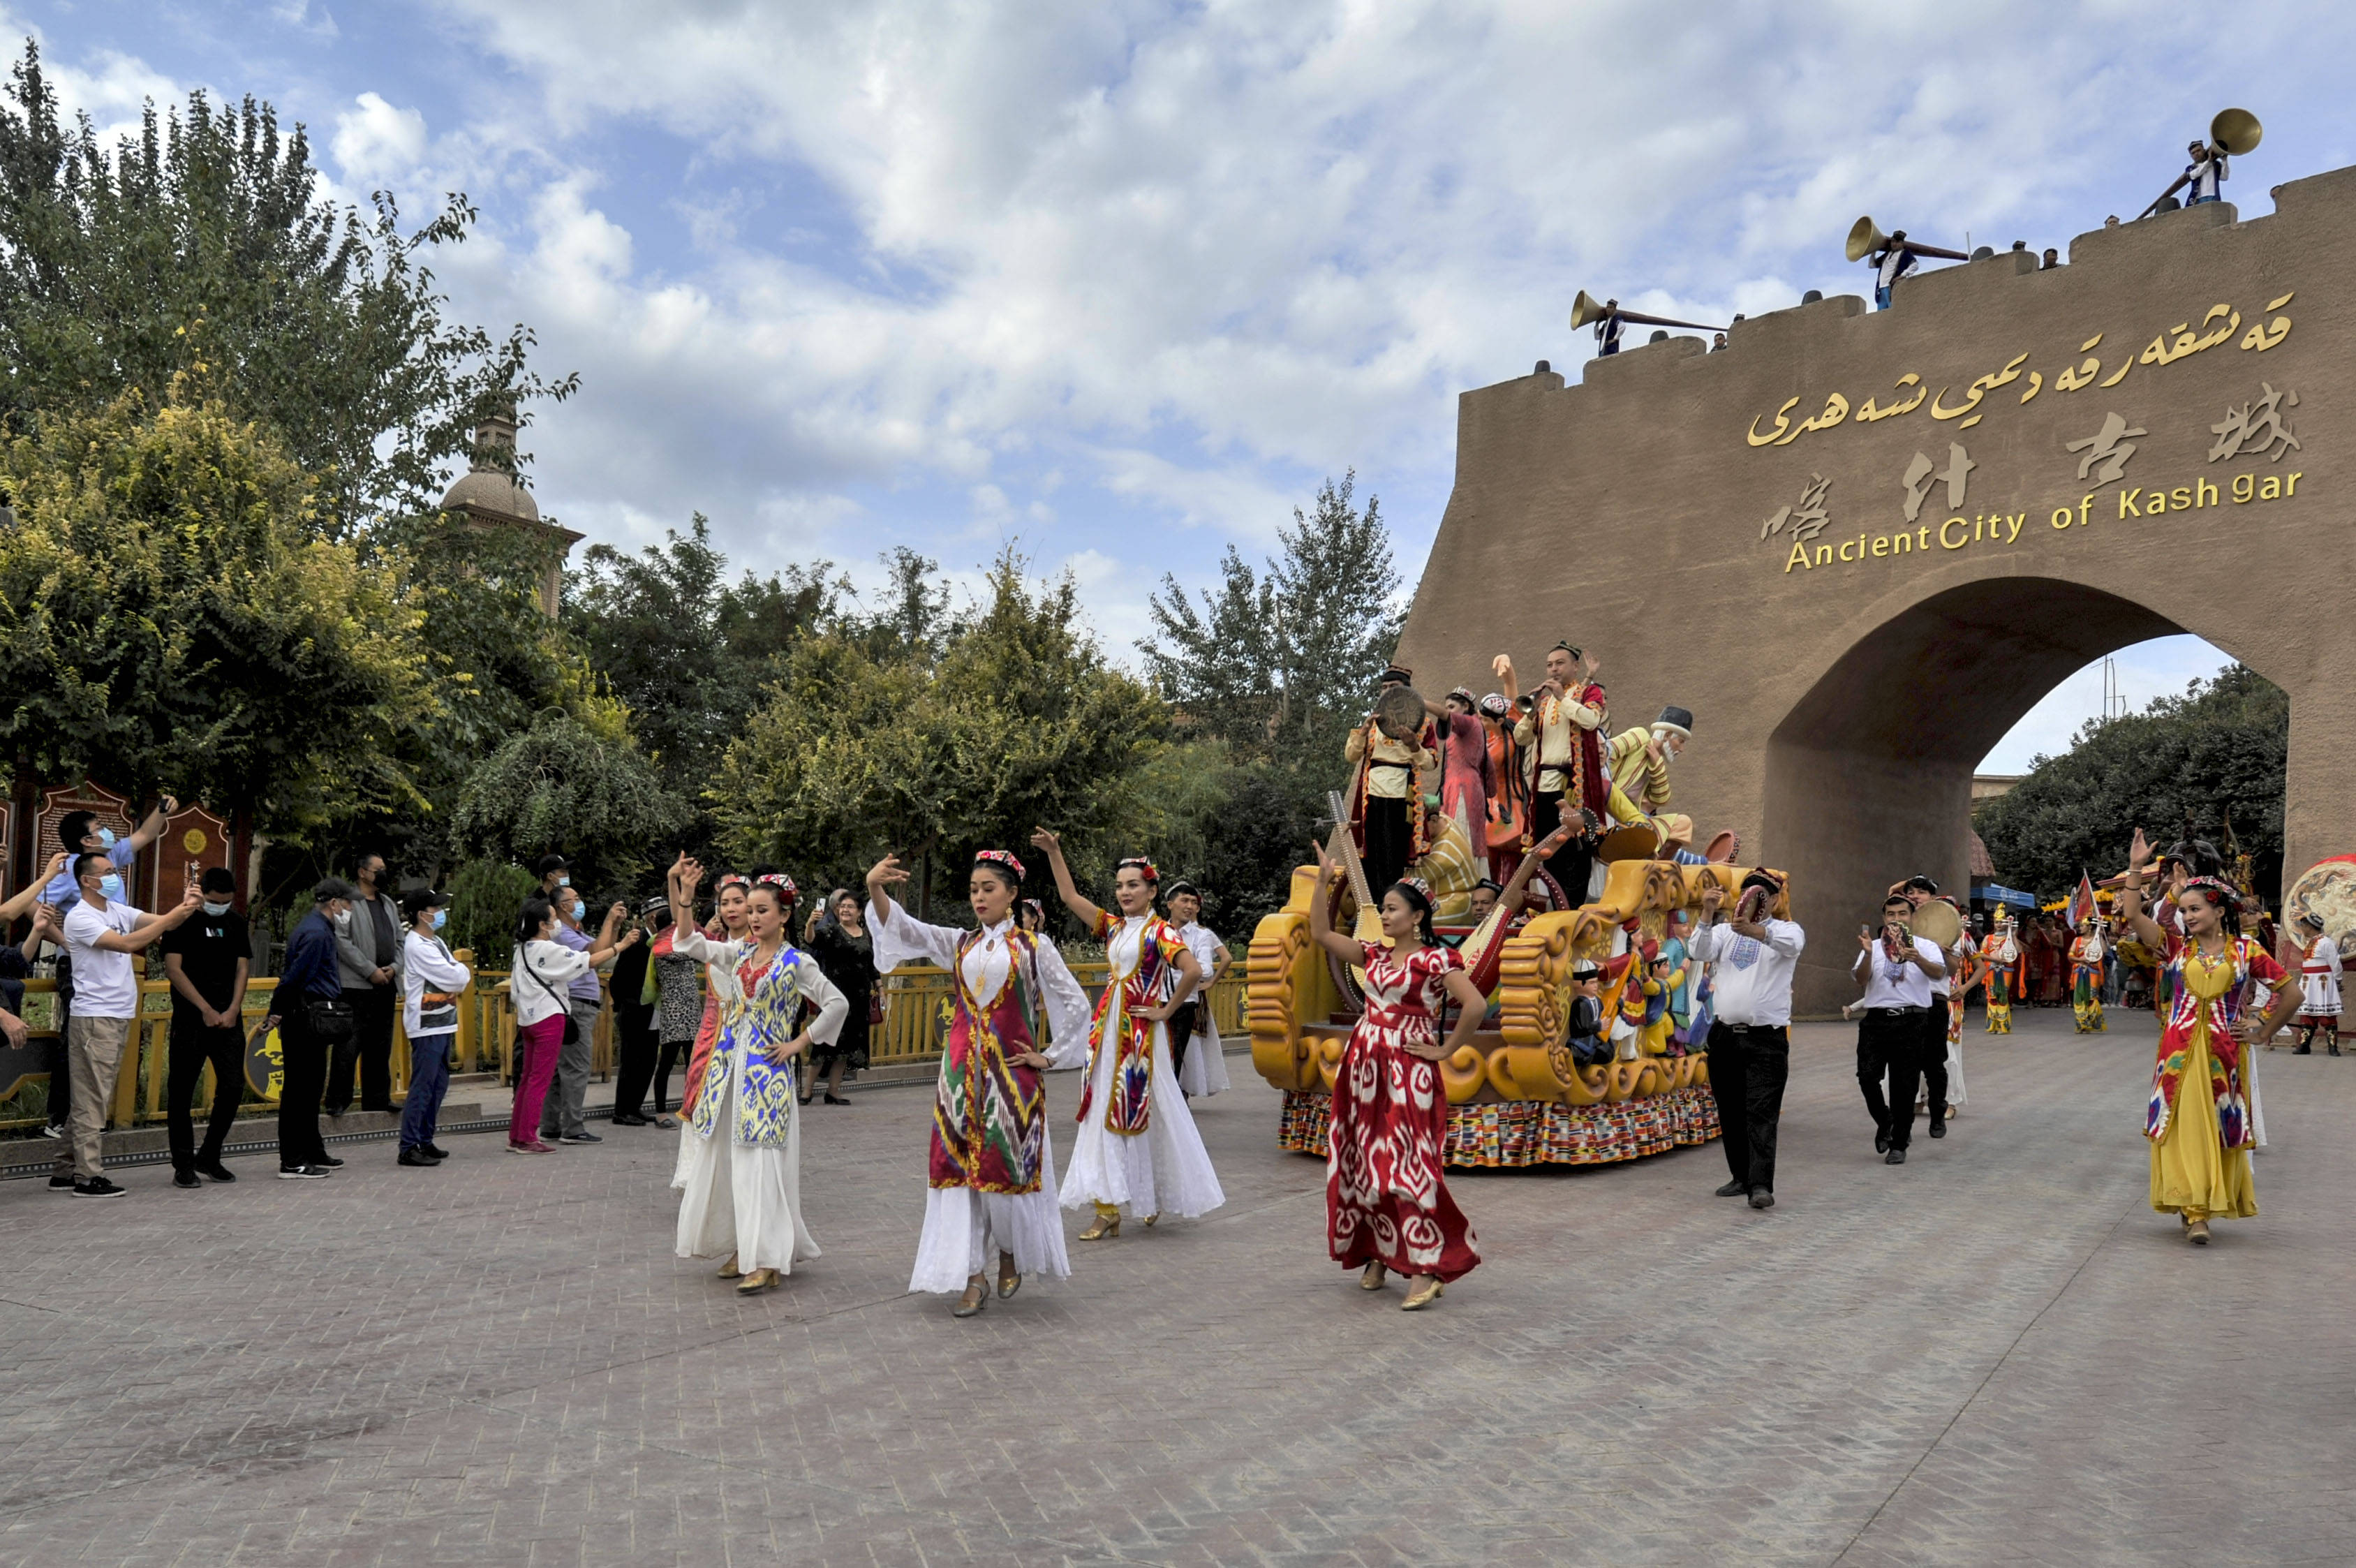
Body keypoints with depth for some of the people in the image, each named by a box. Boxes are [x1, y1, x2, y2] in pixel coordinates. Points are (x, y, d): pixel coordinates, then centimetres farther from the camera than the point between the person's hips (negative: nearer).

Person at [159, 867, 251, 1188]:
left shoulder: (236, 923, 12)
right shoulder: (182, 921, -3)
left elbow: (242, 968, 11)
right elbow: (174, 970, -9)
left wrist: (233, 1009, -3)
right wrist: (206, 1009, -12)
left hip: (228, 1018, 4)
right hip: (190, 1020, -4)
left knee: (233, 1087, 1)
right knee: (182, 1092, 1)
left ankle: (209, 1158, 17)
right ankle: (183, 1165, 9)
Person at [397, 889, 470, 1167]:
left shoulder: (435, 941, 16)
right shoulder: (416, 946, -15)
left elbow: (459, 976, 15)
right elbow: (455, 978, -19)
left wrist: (459, 975, -6)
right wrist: (464, 972, 2)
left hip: (442, 1024, 10)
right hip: (426, 1027, -10)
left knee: (438, 1086, 14)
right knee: (422, 1087, -8)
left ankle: (425, 1141, 22)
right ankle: (409, 1148, -5)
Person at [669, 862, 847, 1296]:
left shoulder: (797, 963, -6)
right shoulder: (739, 951, 9)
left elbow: (838, 1004, -6)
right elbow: (689, 942, 7)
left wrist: (799, 1044, -7)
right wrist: (684, 895, -5)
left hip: (766, 1069, -6)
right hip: (731, 1064, 6)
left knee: (761, 1161, -8)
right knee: (725, 1157, 8)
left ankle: (767, 1260, -4)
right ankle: (743, 1248, 20)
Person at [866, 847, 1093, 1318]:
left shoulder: (1032, 946, -1)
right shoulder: (959, 943, 9)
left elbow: (1076, 1003, 0)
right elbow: (903, 928, -5)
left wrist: (1050, 1057, 0)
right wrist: (875, 889, -21)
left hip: (1010, 1071, -3)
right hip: (962, 1069, 3)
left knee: (1008, 1168, -1)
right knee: (961, 1168, 2)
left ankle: (1012, 1256, 26)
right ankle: (973, 1278, 10)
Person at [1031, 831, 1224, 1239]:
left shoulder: (1160, 931, -8)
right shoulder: (1114, 927, 11)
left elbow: (1193, 971, -22)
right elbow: (1070, 898, 10)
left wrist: (1166, 1010, -14)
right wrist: (1054, 853, 3)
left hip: (1142, 1032, -6)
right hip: (1109, 1029, 7)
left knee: (1146, 1111, 1)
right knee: (1105, 1112, 3)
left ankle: (1159, 1195, 18)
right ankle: (1108, 1209, 6)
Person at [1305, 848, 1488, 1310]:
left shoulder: (1435, 958, -9)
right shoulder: (1375, 954, 12)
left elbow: (1475, 1005, -18)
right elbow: (1321, 934, 12)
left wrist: (1447, 1050, -11)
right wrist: (1322, 883, 7)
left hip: (1407, 1073, -7)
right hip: (1364, 1067, 7)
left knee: (1406, 1165, -11)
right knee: (1364, 1162, 9)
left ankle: (1426, 1268, -6)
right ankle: (1378, 1254, 21)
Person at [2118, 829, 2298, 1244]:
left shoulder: (2246, 951, 0)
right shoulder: (2177, 947, 4)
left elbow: (2291, 994, 5)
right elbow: (2133, 916, -6)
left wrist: (2261, 1033, 6)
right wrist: (2136, 869, -12)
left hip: (2223, 1054, -1)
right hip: (2180, 1052, 1)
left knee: (2220, 1131, 5)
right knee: (2183, 1129, -2)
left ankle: (2212, 1204, 16)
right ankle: (2194, 1212, 1)